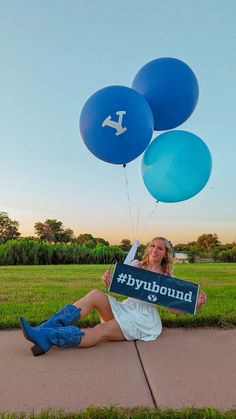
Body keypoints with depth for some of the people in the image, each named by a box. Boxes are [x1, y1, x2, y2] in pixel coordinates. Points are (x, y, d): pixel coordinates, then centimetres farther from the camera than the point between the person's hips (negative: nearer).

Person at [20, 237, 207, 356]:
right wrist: (108, 282, -16)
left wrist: (195, 305, -9)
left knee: (101, 331, -30)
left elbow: (175, 309, 6)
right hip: (125, 308, 3)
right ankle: (45, 329, -34)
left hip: (144, 320, -3)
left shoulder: (167, 279, 3)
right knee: (96, 294, -26)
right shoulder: (136, 265, 9)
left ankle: (47, 338, -42)